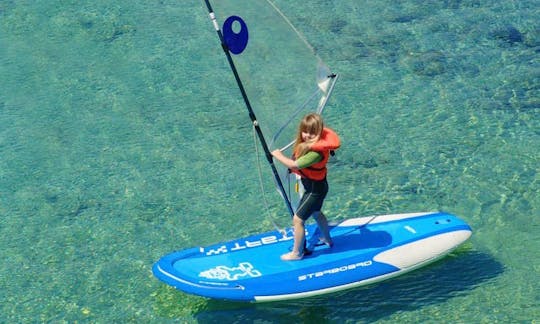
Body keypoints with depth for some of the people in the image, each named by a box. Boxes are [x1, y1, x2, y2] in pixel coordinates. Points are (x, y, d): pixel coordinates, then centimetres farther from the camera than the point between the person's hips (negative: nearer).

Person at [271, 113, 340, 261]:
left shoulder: (316, 152, -36)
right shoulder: (308, 142, -8)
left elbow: (294, 165, -38)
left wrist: (278, 155, -24)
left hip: (315, 189, -10)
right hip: (317, 184, 10)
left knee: (298, 219, -1)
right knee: (316, 212, 31)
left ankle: (296, 253, 16)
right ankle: (327, 239, 54)